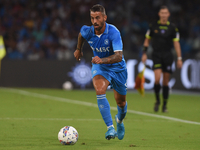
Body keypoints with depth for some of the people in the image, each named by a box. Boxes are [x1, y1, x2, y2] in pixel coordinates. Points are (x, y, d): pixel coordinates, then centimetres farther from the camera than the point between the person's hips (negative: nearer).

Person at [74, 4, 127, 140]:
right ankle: (110, 128, -29)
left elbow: (119, 56, -39)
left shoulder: (113, 32, -30)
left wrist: (102, 60, -54)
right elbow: (81, 34, 12)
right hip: (100, 68, 2)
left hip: (117, 68, -1)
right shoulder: (88, 31, -17)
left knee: (121, 102, 11)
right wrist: (79, 49, 24)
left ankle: (119, 121, 48)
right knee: (100, 91, -29)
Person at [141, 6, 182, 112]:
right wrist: (144, 53, 5)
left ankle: (164, 105, 15)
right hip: (156, 55, 0)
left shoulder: (172, 28, 1)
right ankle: (157, 101, 4)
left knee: (166, 82, 3)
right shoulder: (153, 26, 3)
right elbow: (147, 40, 12)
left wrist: (179, 58, -5)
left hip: (167, 55, 0)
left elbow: (176, 43, 0)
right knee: (157, 79, -16)